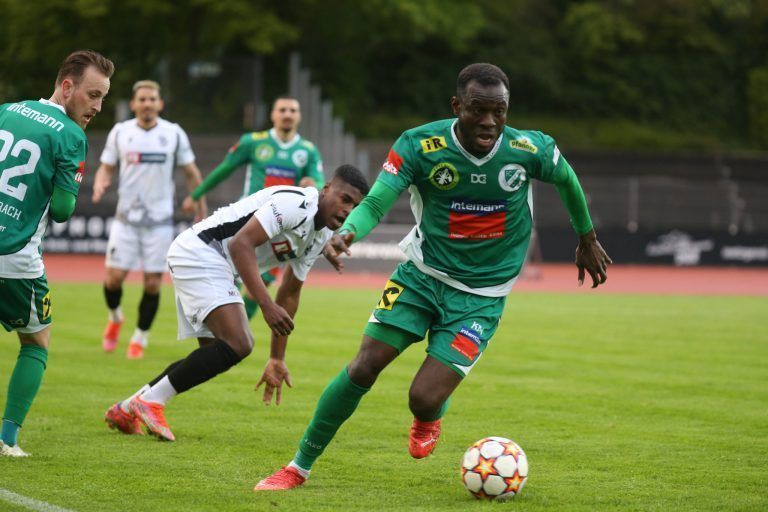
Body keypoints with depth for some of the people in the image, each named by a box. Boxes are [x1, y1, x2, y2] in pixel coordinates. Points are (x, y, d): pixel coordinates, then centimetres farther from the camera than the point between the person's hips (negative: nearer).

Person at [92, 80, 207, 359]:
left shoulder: (174, 133, 0)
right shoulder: (120, 132, 2)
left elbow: (192, 173, 8)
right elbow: (106, 168, 8)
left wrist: (200, 209, 7)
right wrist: (100, 184, -15)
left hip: (160, 220, 0)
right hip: (126, 218, 0)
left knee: (152, 283, -2)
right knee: (114, 277, -6)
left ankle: (140, 338, 16)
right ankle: (115, 318, 25)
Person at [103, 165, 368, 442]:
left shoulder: (320, 237, 12)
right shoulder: (296, 203, -20)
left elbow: (289, 293, 21)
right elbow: (240, 243, -27)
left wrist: (277, 359, 23)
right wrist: (266, 305, -32)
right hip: (198, 252, -11)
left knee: (216, 354, 14)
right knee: (237, 345, -20)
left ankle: (128, 408, 22)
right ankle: (151, 401, -11)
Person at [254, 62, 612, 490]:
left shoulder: (531, 150, -13)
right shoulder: (420, 145, -16)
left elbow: (567, 179, 8)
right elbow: (375, 203, -21)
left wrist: (587, 239, 22)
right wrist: (347, 233, -44)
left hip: (481, 294, -1)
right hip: (423, 273, 1)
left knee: (424, 400, -14)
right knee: (364, 367, -10)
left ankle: (430, 419, 27)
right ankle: (300, 467, 8)